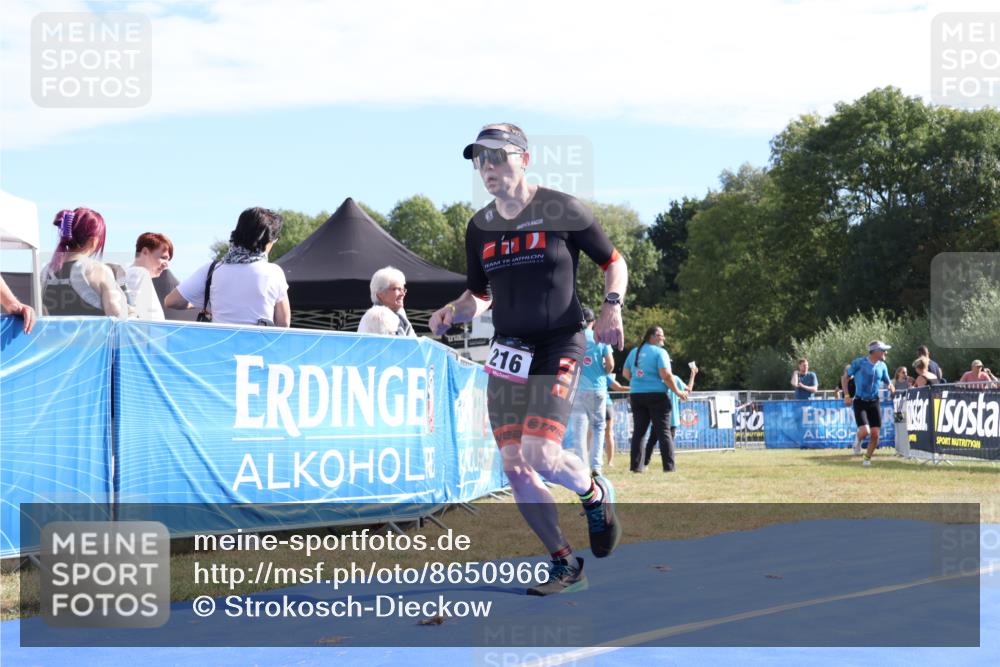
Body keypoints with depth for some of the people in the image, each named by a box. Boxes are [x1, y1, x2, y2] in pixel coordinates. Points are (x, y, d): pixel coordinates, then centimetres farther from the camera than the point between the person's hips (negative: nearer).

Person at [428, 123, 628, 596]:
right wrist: (452, 312, -2)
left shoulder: (562, 211, -5)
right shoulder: (480, 227, 9)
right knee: (514, 468, -1)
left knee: (540, 455, -20)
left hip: (559, 345, -5)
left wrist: (612, 306, -12)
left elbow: (613, 261, 5)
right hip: (508, 350, 5)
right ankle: (565, 566, 14)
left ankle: (595, 493, 15)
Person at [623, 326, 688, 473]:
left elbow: (625, 373, 15)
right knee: (663, 432, -1)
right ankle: (669, 466, -3)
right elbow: (666, 375, -16)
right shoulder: (659, 352, -8)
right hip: (656, 395, -5)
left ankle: (636, 465, 4)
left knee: (638, 431, 8)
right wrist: (678, 392, -7)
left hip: (636, 395, 5)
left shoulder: (634, 352, 11)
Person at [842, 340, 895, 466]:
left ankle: (867, 458, 19)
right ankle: (858, 440, 17)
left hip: (874, 402, 4)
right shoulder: (859, 362, -7)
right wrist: (846, 396, -6)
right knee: (865, 431, -20)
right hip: (860, 402, -4)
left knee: (875, 434, -4)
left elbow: (888, 382, 19)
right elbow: (845, 377, 1)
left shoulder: (882, 366, 5)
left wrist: (891, 388, -5)